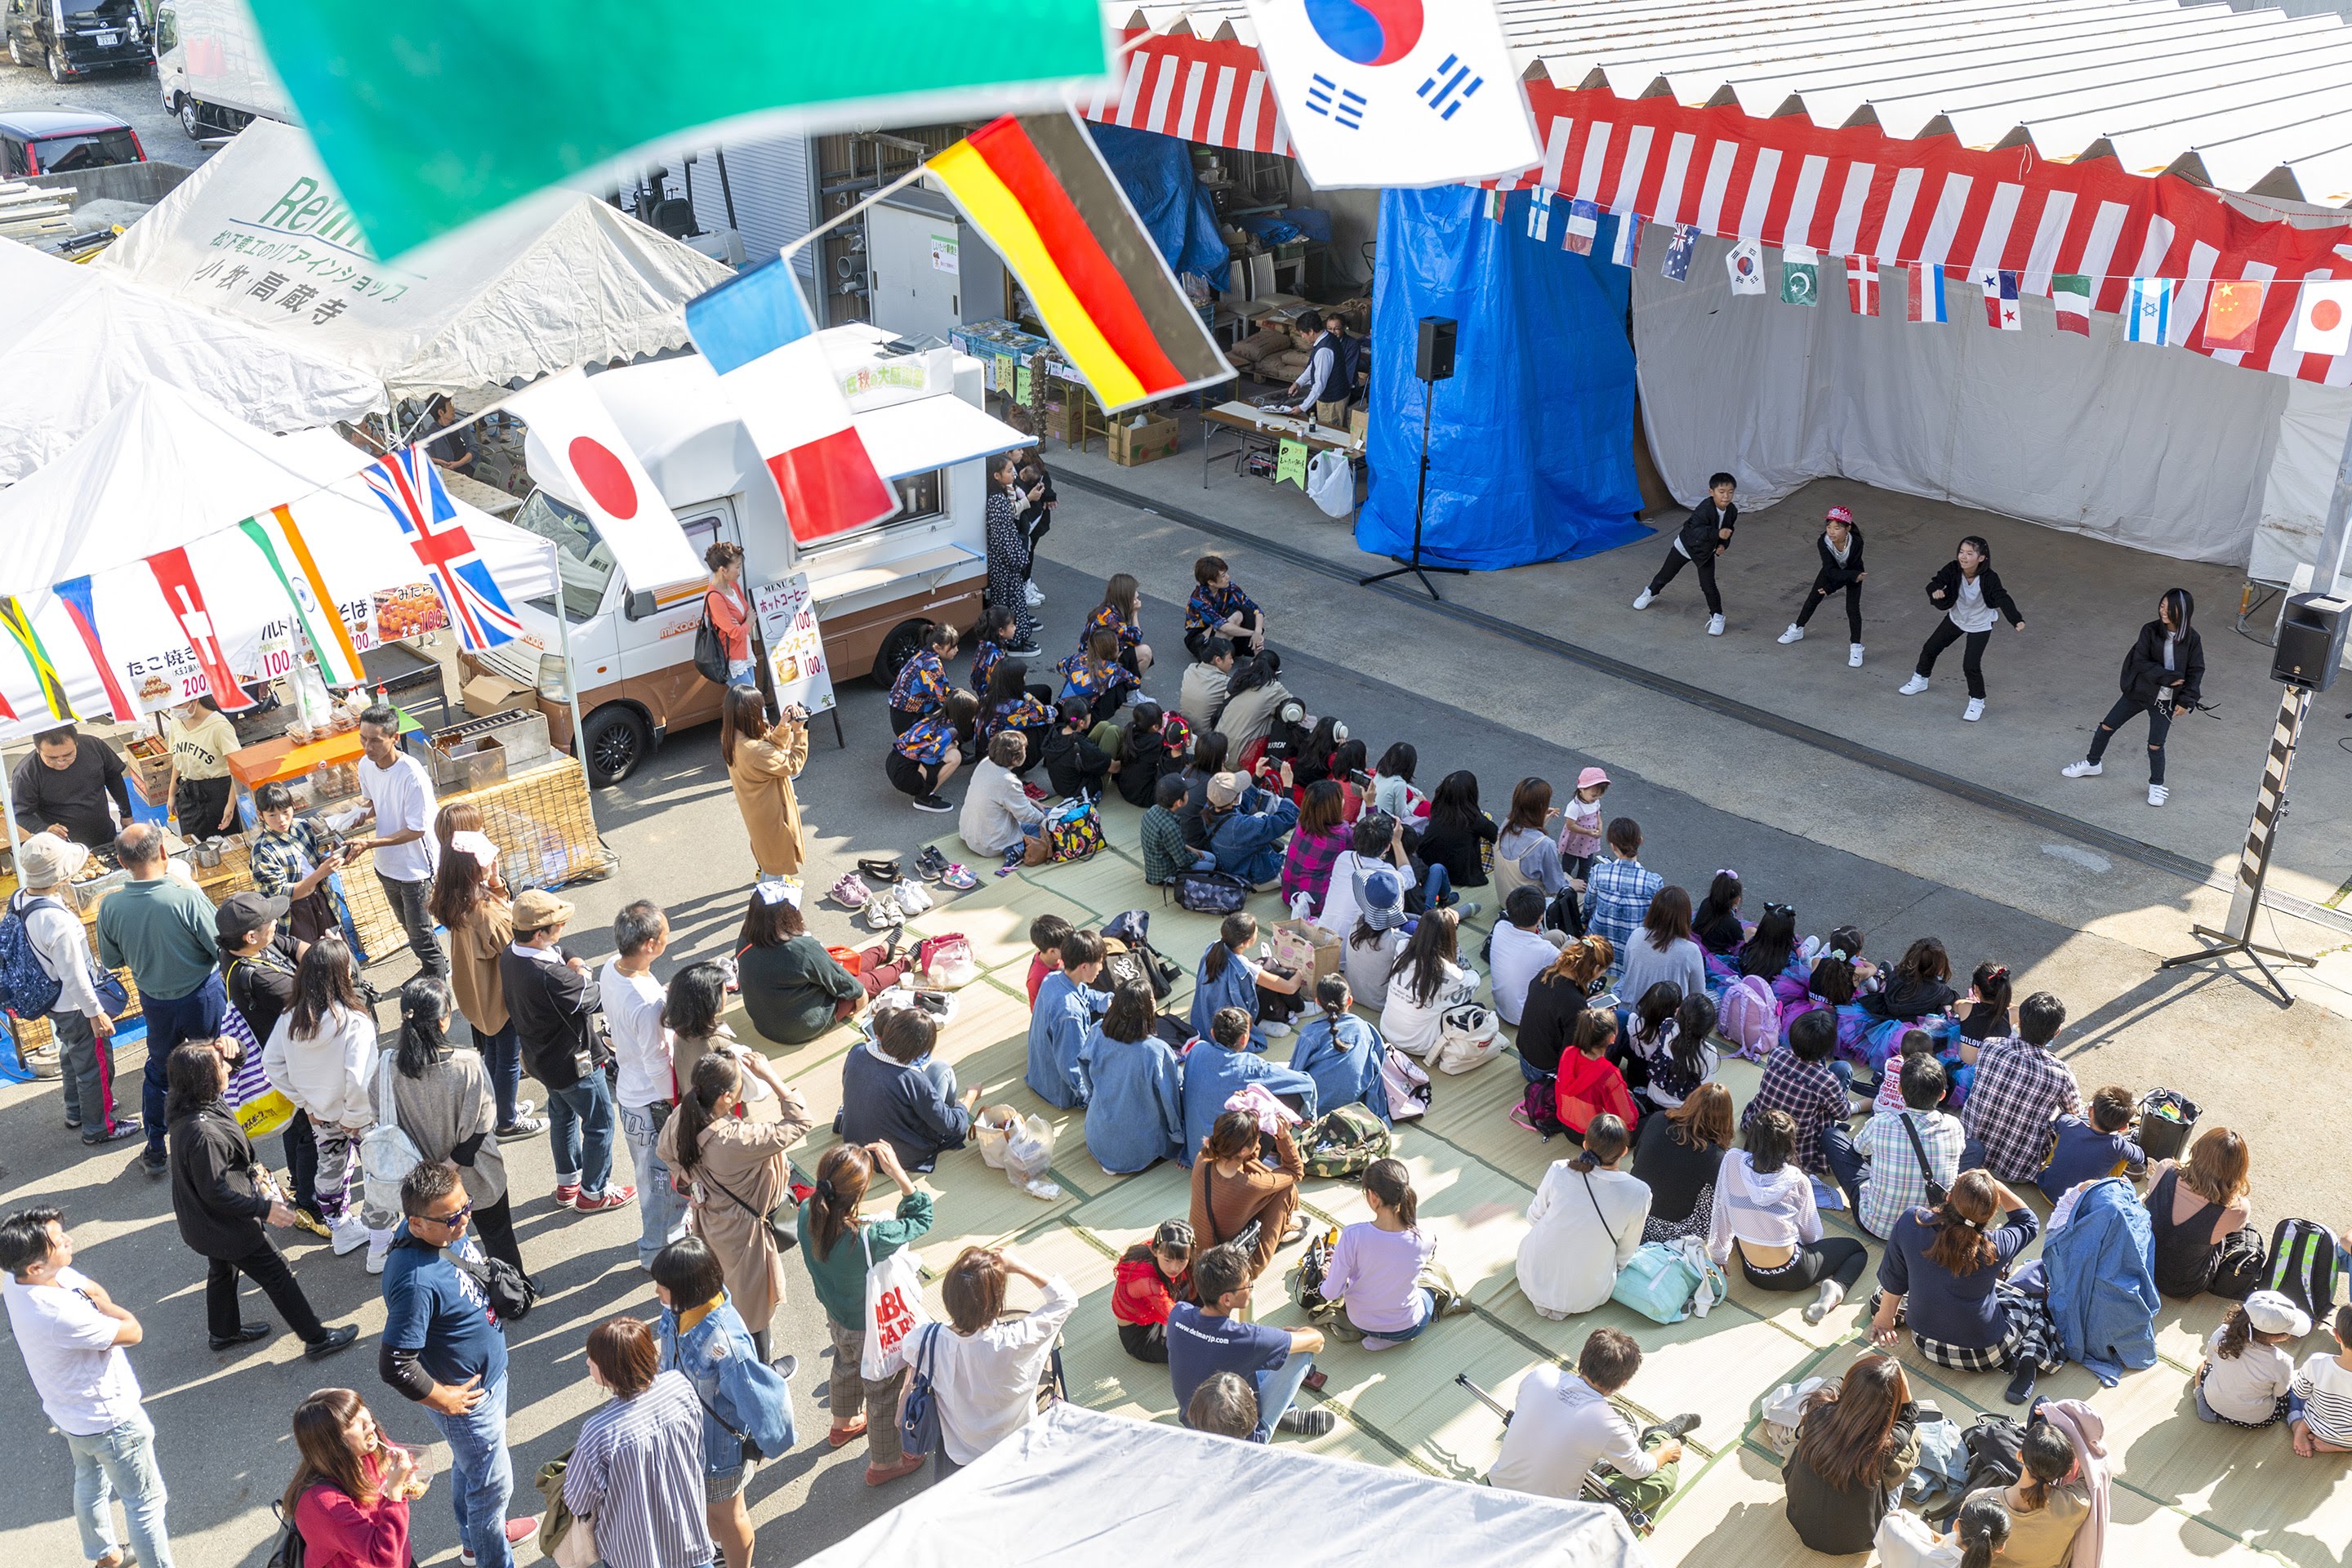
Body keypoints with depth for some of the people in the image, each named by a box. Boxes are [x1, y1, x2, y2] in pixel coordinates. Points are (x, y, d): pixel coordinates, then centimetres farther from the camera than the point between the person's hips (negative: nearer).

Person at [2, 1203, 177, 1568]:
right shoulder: (60, 1315, -42)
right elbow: (132, 1331, -27)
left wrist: (88, 1294, -21)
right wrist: (98, 1299, -14)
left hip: (68, 1414, 9)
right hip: (109, 1421, -9)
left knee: (89, 1483, 32)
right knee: (145, 1502, 11)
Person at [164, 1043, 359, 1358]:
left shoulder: (187, 1109, -8)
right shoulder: (202, 1133, -39)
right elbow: (217, 1193, -30)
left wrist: (251, 1171, 12)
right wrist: (265, 1208, -21)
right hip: (225, 1225, -10)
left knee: (222, 1270, 31)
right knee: (278, 1274, 6)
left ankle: (224, 1332, 53)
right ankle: (316, 1339, 20)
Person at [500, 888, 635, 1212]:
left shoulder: (509, 955, -10)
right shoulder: (550, 976, -39)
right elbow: (591, 998, -24)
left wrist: (571, 968, -21)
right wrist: (582, 975, -6)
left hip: (542, 1057, 9)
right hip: (573, 1061, -9)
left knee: (563, 1116, 28)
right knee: (599, 1124, 13)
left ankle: (567, 1184, 46)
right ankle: (594, 1193, 29)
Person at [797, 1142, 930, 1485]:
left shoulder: (808, 1215, -27)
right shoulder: (868, 1239, -44)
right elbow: (922, 1219, -29)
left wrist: (864, 1159, -18)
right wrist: (896, 1171, -32)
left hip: (836, 1315, 6)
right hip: (874, 1327, -6)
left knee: (847, 1367, 36)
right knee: (882, 1392, 21)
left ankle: (842, 1425, 65)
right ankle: (884, 1463, 45)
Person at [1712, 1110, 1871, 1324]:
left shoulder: (1732, 1161, -15)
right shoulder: (1797, 1181, -17)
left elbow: (1721, 1214, -5)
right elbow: (1812, 1234, -4)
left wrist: (1719, 1255, 10)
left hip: (1753, 1274, 3)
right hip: (1792, 1275, -3)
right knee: (1857, 1249, 22)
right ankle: (1835, 1288, -5)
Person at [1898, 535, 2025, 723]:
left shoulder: (1989, 578, -33)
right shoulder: (1953, 569, -25)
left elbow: (2003, 599, -40)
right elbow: (1935, 582, -28)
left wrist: (2017, 620, -56)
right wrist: (1936, 590, -54)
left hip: (1980, 625, -5)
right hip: (1956, 618, 5)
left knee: (1971, 665, -11)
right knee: (1930, 648, 17)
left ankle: (1977, 701, 14)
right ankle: (1920, 680, 45)